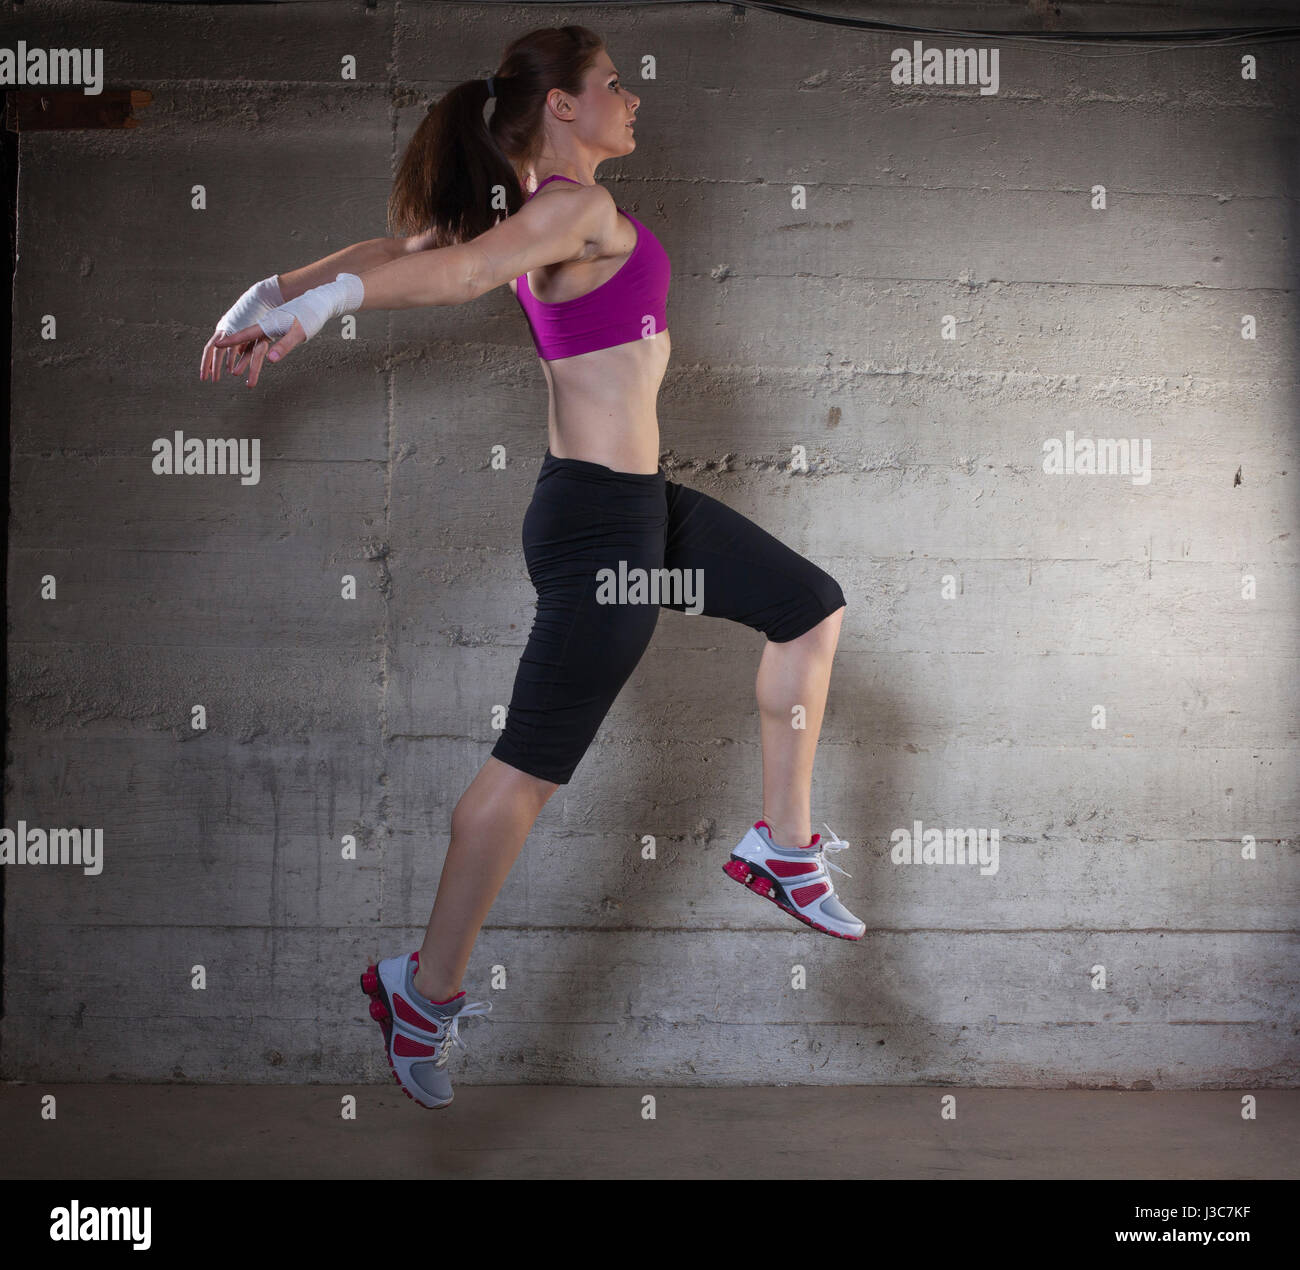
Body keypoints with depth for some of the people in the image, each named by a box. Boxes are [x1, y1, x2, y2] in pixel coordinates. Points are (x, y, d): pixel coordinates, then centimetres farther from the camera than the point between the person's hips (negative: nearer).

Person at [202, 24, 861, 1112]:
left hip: (640, 502, 10)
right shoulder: (580, 209, -16)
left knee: (813, 609, 18)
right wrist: (304, 315, -31)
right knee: (531, 766, -2)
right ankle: (427, 994, 11)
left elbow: (395, 252, 3)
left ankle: (782, 846, 24)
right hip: (600, 518, -10)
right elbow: (463, 270, -29)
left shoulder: (527, 210, 10)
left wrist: (263, 301, -2)